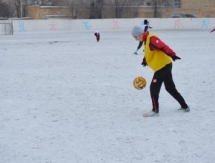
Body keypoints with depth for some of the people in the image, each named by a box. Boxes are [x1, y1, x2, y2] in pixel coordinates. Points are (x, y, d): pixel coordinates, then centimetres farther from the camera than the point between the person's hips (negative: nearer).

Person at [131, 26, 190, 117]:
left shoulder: (151, 39, -19)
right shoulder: (146, 40, 12)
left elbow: (163, 47, -32)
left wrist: (172, 55, -43)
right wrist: (145, 60, 16)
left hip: (163, 66, -11)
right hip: (165, 65, 11)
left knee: (154, 88, -8)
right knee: (170, 88, 19)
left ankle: (155, 111, -4)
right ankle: (184, 106, 28)